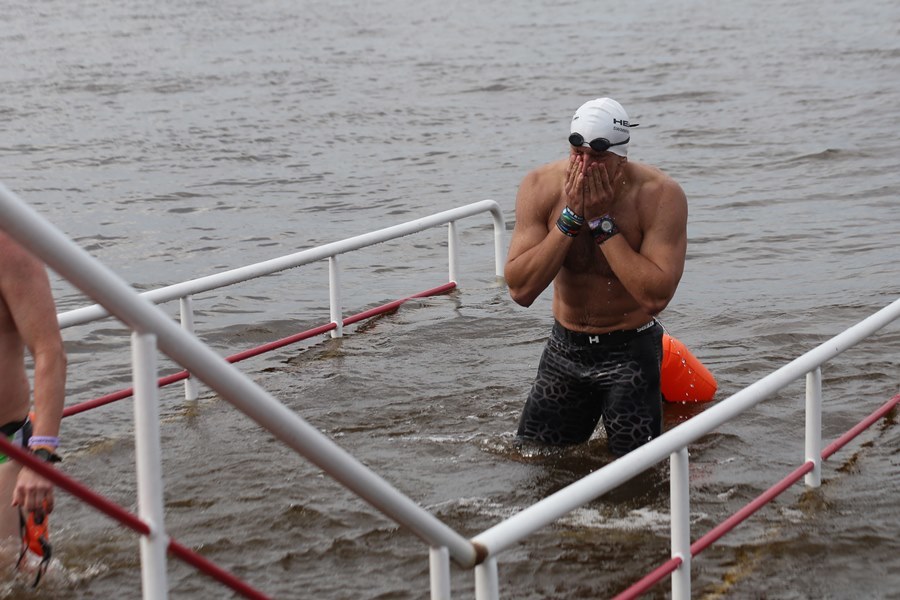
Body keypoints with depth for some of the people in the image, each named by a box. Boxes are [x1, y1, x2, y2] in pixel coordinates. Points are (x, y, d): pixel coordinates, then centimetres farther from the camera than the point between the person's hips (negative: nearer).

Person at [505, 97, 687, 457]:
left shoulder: (660, 195, -21)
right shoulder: (541, 187, -13)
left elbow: (655, 297, -29)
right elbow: (520, 290, -19)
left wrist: (603, 222, -28)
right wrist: (570, 218, -26)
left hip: (631, 352, -3)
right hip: (565, 347, 3)